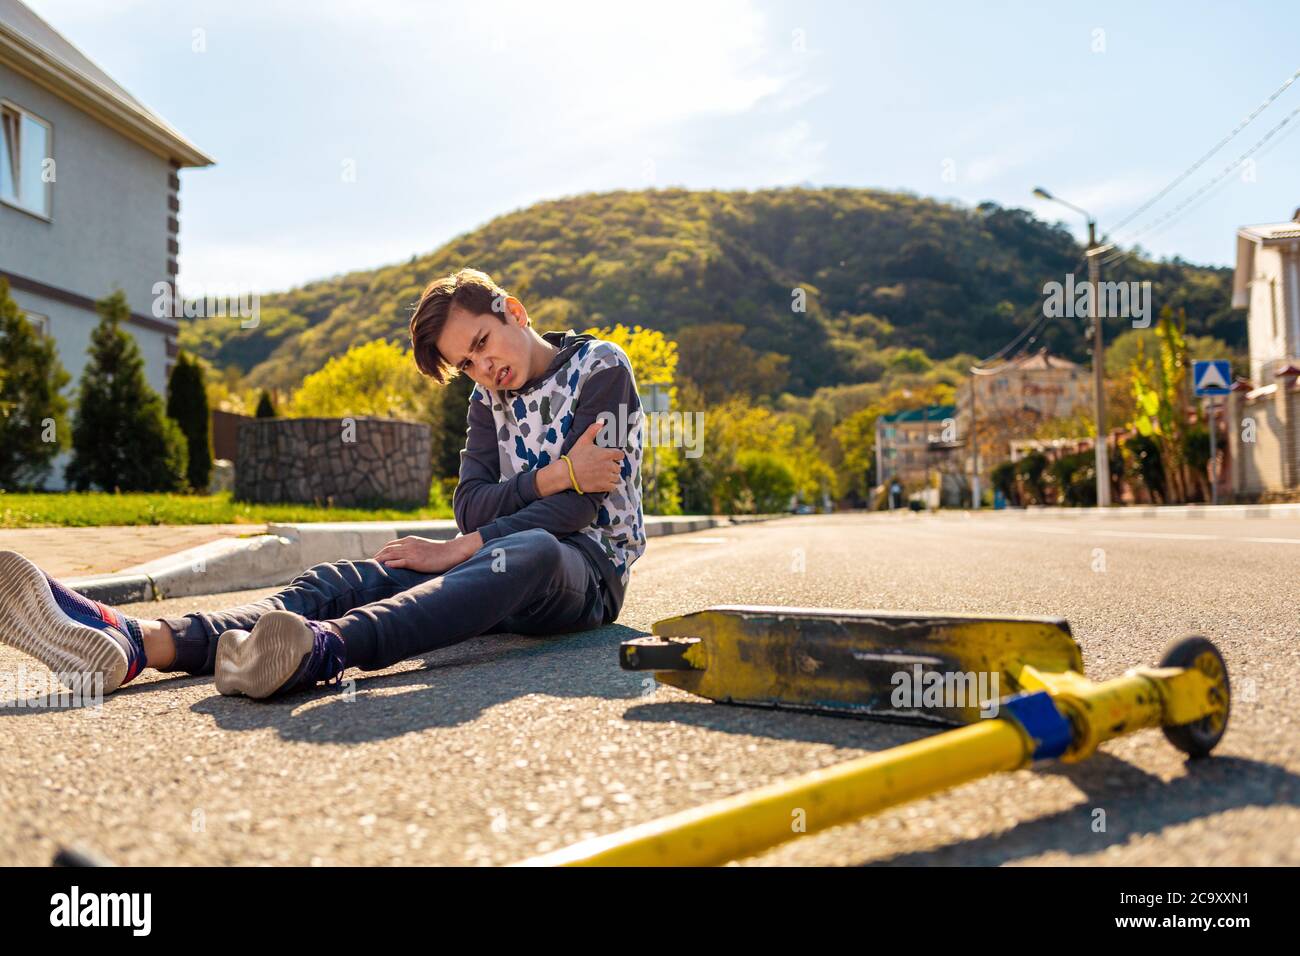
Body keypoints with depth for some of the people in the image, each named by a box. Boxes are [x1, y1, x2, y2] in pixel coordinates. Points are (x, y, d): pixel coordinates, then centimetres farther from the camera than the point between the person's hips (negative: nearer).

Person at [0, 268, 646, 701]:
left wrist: (458, 550, -14)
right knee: (341, 582, -20)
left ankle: (323, 648, -67)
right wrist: (551, 477, -15)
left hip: (586, 566, -5)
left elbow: (576, 507, -13)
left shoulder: (601, 368, -2)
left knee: (528, 550, -42)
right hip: (499, 563, 5)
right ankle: (136, 642, -42)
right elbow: (471, 506, 3)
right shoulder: (488, 400, 17)